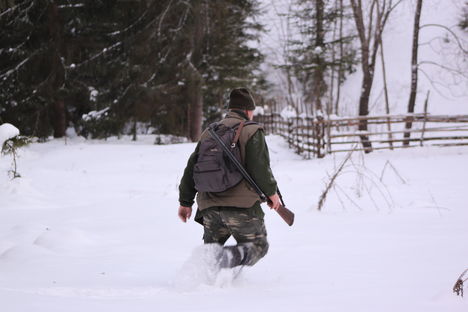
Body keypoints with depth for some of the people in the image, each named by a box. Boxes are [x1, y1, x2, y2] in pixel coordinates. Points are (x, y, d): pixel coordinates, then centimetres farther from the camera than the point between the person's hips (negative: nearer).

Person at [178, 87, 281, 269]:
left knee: (211, 246, 20)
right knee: (257, 245, 7)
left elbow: (192, 167, 17)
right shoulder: (252, 131, -1)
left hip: (210, 208, 5)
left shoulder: (209, 133, 17)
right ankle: (229, 257, -22)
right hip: (242, 206, -5)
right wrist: (271, 192, 3)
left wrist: (185, 202, 23)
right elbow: (259, 167, -11)